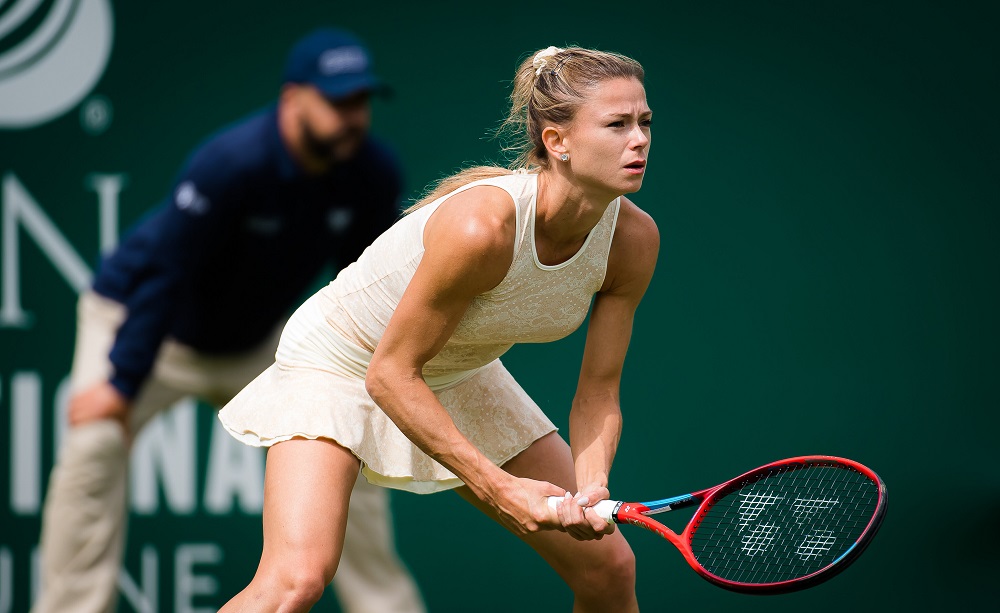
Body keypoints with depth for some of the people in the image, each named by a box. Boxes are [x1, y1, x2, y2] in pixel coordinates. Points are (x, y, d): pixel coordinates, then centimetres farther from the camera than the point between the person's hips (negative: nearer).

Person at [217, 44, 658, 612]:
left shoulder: (633, 239, -18)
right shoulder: (482, 224, -37)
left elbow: (598, 394, -9)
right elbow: (391, 373, -28)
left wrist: (590, 493, -27)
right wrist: (498, 488, -30)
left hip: (459, 375, 7)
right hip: (339, 364, -7)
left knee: (608, 564, 2)